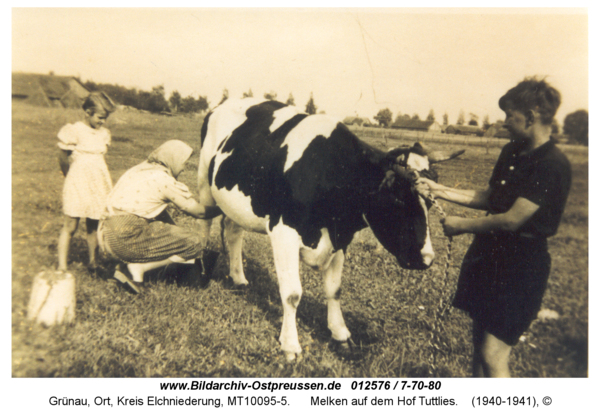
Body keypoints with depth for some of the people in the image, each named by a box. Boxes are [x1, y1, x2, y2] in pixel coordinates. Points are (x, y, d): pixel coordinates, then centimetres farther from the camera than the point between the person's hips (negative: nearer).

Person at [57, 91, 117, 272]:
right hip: (77, 182, -5)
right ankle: (61, 266, 3)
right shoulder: (74, 131, -7)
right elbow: (63, 158, 1)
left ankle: (92, 261, 19)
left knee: (93, 225, 9)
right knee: (70, 225, -4)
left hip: (99, 183, 5)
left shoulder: (104, 133, 10)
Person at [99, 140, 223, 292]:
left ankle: (125, 266, 11)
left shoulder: (139, 169, 20)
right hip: (127, 239, -9)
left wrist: (177, 232, 27)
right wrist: (222, 209, 17)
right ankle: (138, 267, -6)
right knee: (194, 243, -4)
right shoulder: (165, 180, -5)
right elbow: (199, 212, 1)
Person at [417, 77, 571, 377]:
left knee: (493, 356, -6)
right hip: (489, 254, 8)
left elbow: (512, 219, -23)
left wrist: (462, 225, -12)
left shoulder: (552, 164, -20)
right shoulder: (512, 152, 7)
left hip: (520, 265, -8)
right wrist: (439, 190, 10)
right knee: (479, 341, 17)